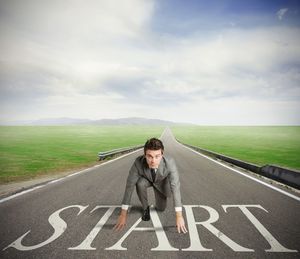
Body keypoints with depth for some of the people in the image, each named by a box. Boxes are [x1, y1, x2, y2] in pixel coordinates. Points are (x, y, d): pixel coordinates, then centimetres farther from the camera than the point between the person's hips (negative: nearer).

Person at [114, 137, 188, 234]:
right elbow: (129, 185, -34)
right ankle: (145, 207, -3)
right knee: (140, 184, -33)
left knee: (160, 209, 3)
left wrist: (179, 216, -43)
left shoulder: (170, 162, -41)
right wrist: (123, 214, -32)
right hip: (146, 179, 0)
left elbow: (175, 187, -40)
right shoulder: (138, 162, -40)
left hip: (161, 181, 1)